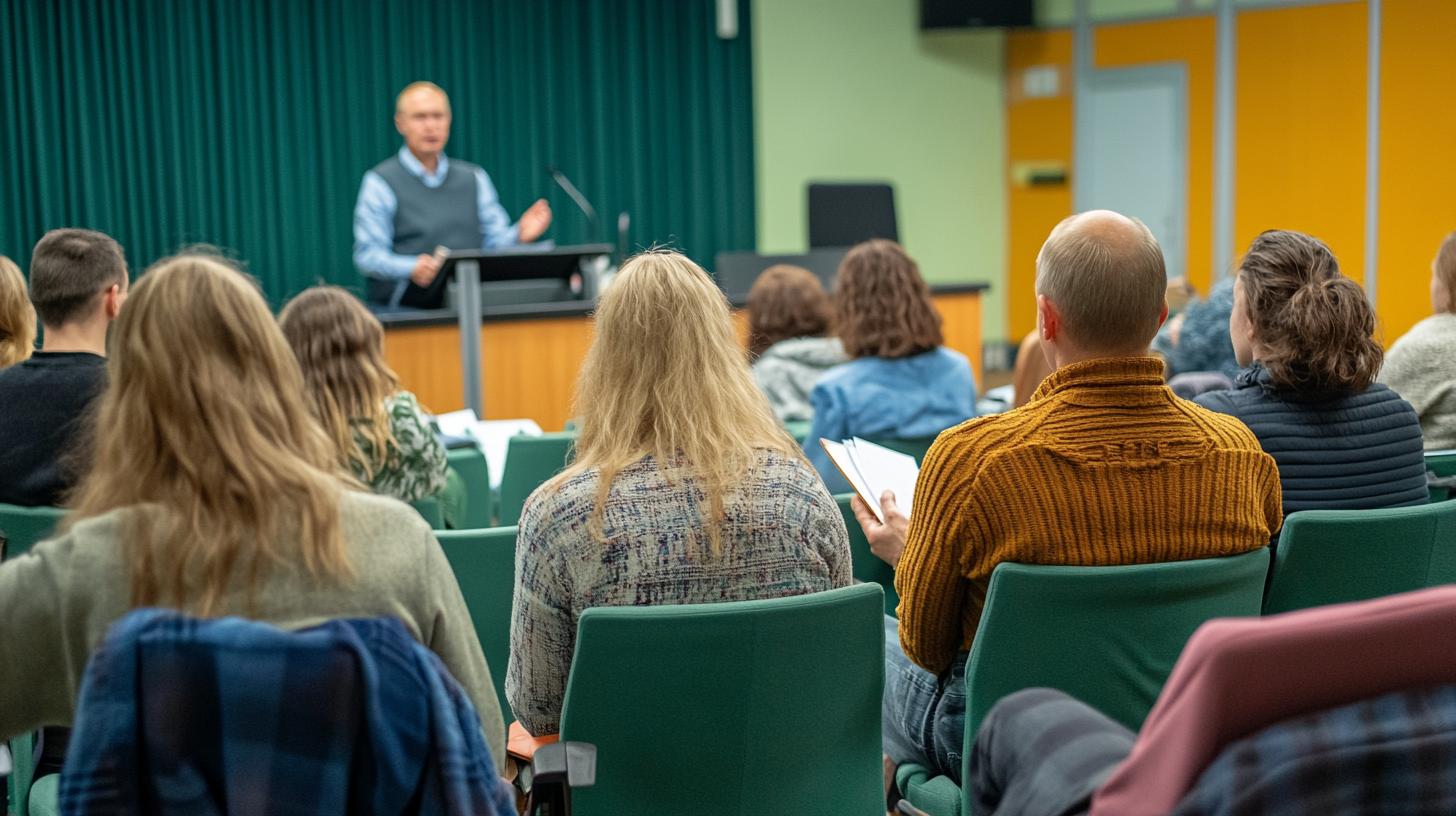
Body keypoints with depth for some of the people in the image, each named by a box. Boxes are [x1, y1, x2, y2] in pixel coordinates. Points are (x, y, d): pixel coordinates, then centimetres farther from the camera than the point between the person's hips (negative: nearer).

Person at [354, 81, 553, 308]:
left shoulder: (474, 178, 19)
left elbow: (495, 241, 16)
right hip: (406, 307, -3)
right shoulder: (380, 182, 4)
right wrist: (412, 268, -24)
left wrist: (519, 236, -8)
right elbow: (368, 254, -5)